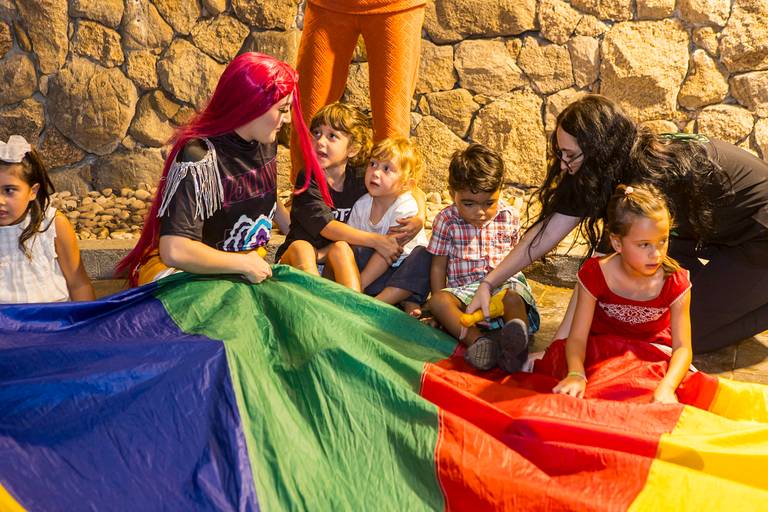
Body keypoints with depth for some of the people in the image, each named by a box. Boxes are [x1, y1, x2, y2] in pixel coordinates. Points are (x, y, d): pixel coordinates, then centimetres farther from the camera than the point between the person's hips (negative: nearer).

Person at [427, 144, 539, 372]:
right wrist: (443, 308, -1)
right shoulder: (446, 220, 2)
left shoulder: (509, 217, 5)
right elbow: (438, 266, 6)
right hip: (463, 289, 0)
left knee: (514, 298, -35)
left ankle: (514, 345, -63)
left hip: (504, 283, 0)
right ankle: (477, 341, -51)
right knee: (437, 301, -31)